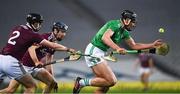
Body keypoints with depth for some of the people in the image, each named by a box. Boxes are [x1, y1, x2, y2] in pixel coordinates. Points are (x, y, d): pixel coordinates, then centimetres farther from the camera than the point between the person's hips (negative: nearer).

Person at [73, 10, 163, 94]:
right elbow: (105, 37, -31)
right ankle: (82, 82, -9)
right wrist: (117, 48, -44)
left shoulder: (124, 32, 14)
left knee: (105, 86, 7)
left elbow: (134, 45, 24)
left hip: (98, 54, 10)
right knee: (111, 81, -15)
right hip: (94, 51, -10)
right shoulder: (116, 24, -15)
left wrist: (152, 45, 19)